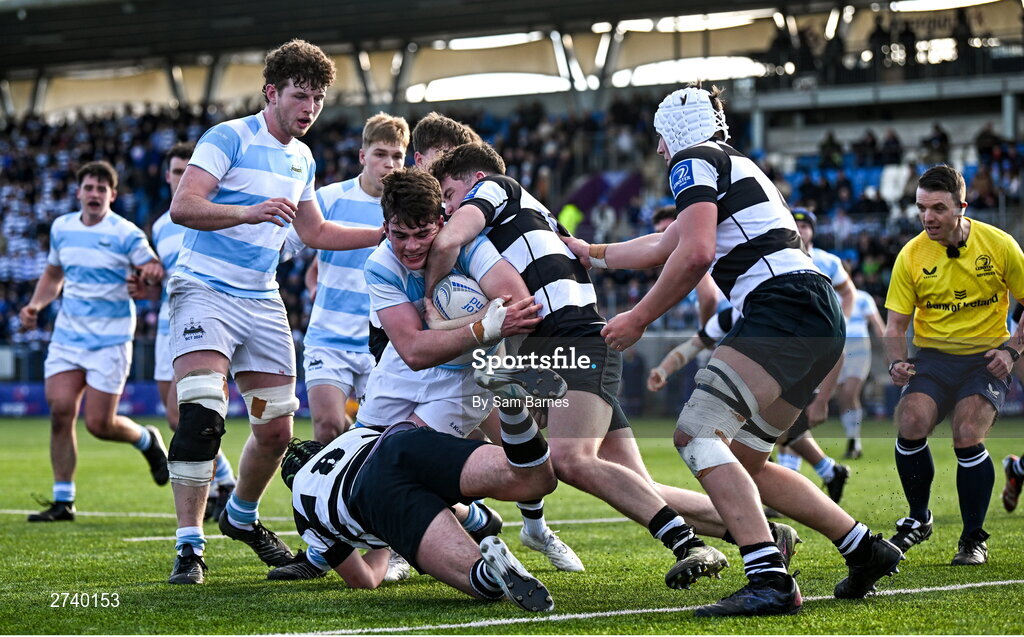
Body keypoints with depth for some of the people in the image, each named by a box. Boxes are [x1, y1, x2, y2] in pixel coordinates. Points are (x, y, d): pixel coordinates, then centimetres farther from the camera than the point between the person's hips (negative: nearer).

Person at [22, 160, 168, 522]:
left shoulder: (126, 235, -7)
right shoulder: (61, 228, 8)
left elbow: (154, 275, -7)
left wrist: (153, 273, -31)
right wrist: (36, 305, 6)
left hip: (110, 340, -4)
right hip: (67, 336, 4)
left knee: (99, 424, -7)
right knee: (60, 410, -9)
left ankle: (147, 440, 27)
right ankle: (63, 501, 0)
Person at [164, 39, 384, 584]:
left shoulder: (302, 159, 14)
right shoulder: (229, 138, -9)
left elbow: (314, 232, 25)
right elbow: (182, 206, -21)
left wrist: (389, 233, 17)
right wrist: (247, 212, -36)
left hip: (262, 300, 7)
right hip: (205, 289, -7)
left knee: (276, 429, 6)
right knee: (202, 414, -21)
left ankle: (241, 517, 33)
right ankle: (189, 546, -17)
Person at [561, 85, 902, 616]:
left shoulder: (693, 161, 2)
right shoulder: (736, 166, 32)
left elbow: (695, 254, -13)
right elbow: (665, 246, 43)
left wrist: (638, 319, -5)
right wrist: (589, 253, 52)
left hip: (784, 308, -10)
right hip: (821, 320, 10)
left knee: (697, 435, -16)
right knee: (743, 462, 15)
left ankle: (770, 581, -28)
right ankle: (865, 549, 15)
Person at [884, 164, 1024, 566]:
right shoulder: (911, 255, -4)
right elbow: (896, 324, 1)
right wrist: (896, 363, -18)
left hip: (985, 358, -2)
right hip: (932, 355, 2)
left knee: (967, 437, -23)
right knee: (910, 423, -24)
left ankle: (974, 540, -3)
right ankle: (918, 520, 2)